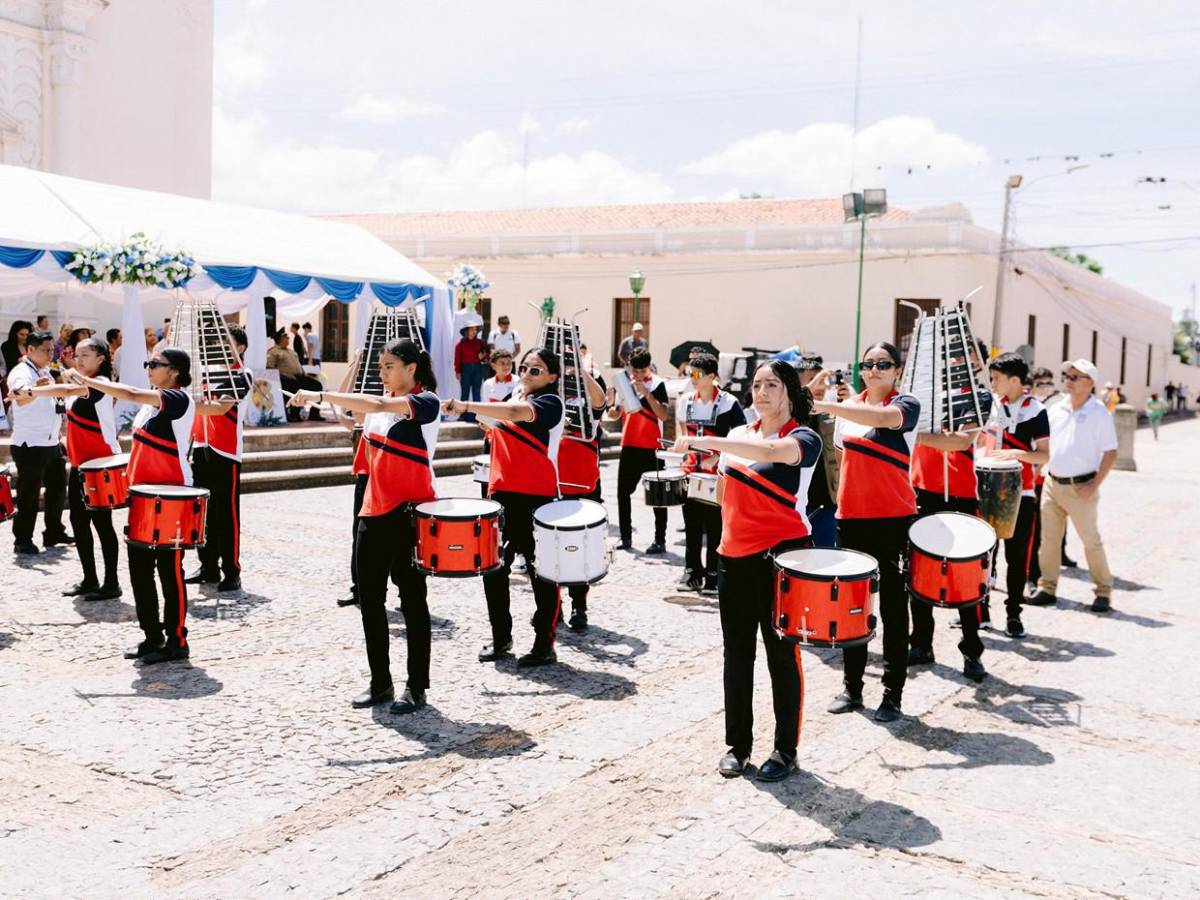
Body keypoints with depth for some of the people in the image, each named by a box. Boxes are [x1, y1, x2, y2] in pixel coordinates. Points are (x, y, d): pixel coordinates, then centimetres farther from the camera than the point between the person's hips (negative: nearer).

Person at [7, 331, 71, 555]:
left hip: (51, 442, 9)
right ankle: (23, 540, 5)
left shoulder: (45, 373, 15)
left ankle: (54, 532, 25)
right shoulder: (21, 373, -14)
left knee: (58, 486, 14)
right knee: (29, 494, -3)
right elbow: (21, 399, -35)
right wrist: (34, 391, -55)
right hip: (30, 445, -9)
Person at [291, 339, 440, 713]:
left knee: (412, 599, 1)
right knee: (369, 597, 8)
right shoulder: (380, 403, 14)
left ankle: (416, 688, 11)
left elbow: (376, 405, -26)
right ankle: (380, 683, 20)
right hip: (375, 511, 7)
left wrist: (319, 395, -27)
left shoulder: (426, 403, -12)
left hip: (409, 513, -7)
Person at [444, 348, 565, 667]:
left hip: (536, 499, -8)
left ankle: (545, 645, 9)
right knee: (492, 566, 9)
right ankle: (500, 639, 23)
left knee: (541, 571, 0)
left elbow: (515, 413, -27)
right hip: (503, 495, 8)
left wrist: (466, 406, -34)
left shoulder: (551, 403, -8)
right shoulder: (513, 399, 17)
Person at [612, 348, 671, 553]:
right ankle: (626, 538, 17)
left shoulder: (657, 384, -8)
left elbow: (664, 415, -19)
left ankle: (660, 541, 4)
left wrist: (646, 393, -26)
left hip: (651, 448, -6)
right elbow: (618, 413, 14)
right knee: (623, 492, 8)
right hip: (629, 446, 6)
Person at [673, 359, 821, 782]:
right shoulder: (740, 434, 12)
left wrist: (704, 441, -36)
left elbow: (771, 452, -32)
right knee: (737, 654, 10)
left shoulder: (804, 438, -8)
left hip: (782, 556, -5)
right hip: (736, 556, 6)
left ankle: (785, 750, 16)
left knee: (782, 655, 3)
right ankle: (737, 744, 22)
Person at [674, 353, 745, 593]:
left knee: (715, 527, 2)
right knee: (691, 525, 11)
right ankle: (692, 572, 21)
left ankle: (713, 575, 10)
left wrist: (717, 457, -17)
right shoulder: (685, 400, 5)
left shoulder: (728, 403, -12)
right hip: (691, 470, 5)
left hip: (718, 472, -5)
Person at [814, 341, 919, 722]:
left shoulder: (907, 405, -6)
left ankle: (893, 694, 9)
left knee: (893, 605, 2)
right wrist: (841, 498, 12)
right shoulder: (847, 407, 11)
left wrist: (825, 406, -36)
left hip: (893, 518, -5)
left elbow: (882, 417, -30)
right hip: (851, 518, 5)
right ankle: (852, 687, 20)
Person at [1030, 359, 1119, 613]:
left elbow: (1111, 453, -9)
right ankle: (1047, 589, 17)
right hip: (1052, 484, 5)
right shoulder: (1056, 409, 7)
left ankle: (1103, 592, 14)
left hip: (1080, 487, -5)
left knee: (1091, 541, 2)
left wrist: (1094, 485, -15)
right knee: (1049, 538, 8)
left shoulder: (1099, 413, -8)